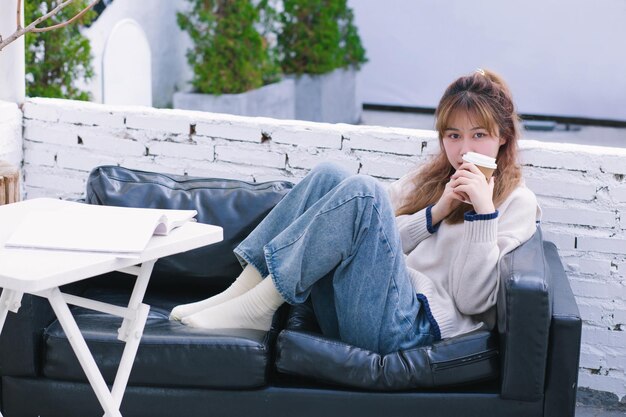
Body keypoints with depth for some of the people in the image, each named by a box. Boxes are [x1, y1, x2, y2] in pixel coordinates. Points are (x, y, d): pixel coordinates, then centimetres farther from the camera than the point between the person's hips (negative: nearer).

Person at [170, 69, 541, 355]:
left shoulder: (517, 201, 7)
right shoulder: (429, 180, 25)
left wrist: (482, 211, -13)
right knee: (328, 177, -6)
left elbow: (472, 301, -5)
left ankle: (254, 308, -20)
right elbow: (377, 243, 9)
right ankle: (243, 293, -14)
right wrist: (435, 212, -2)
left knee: (362, 191, -24)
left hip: (410, 325, -6)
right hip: (346, 310, 6)